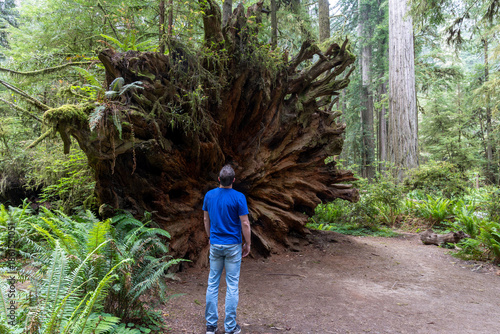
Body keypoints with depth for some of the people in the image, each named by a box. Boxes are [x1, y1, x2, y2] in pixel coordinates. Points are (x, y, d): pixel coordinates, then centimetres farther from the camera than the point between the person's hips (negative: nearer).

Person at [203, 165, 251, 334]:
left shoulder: (209, 195, -1)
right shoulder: (238, 197, -15)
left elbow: (206, 220, 8)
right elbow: (245, 223, -12)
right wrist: (247, 244, 1)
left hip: (215, 245, 4)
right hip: (233, 246, -4)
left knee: (212, 283, 12)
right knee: (232, 285, 5)